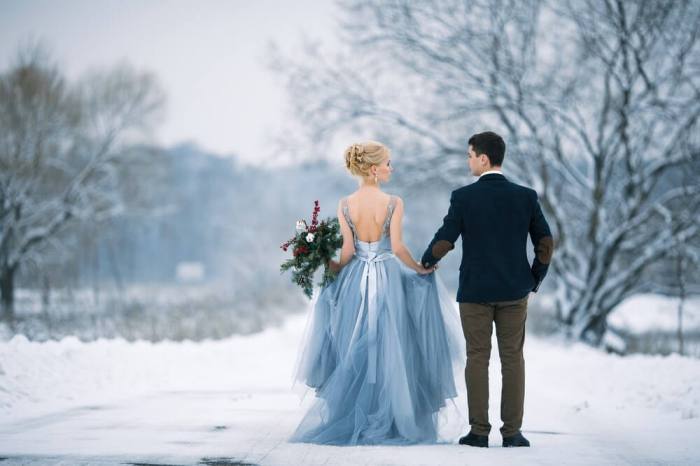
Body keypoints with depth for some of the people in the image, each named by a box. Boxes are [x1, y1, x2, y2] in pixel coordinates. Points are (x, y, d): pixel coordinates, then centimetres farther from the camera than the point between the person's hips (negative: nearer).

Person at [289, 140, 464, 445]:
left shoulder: (345, 205, -1)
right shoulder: (393, 203, -10)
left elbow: (347, 252, -3)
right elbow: (397, 248, -14)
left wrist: (330, 268, 13)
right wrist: (421, 269, -1)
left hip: (354, 282, 3)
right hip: (388, 281, -3)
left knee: (354, 355, 10)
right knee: (388, 354, 4)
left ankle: (352, 422, 11)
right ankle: (386, 424, 5)